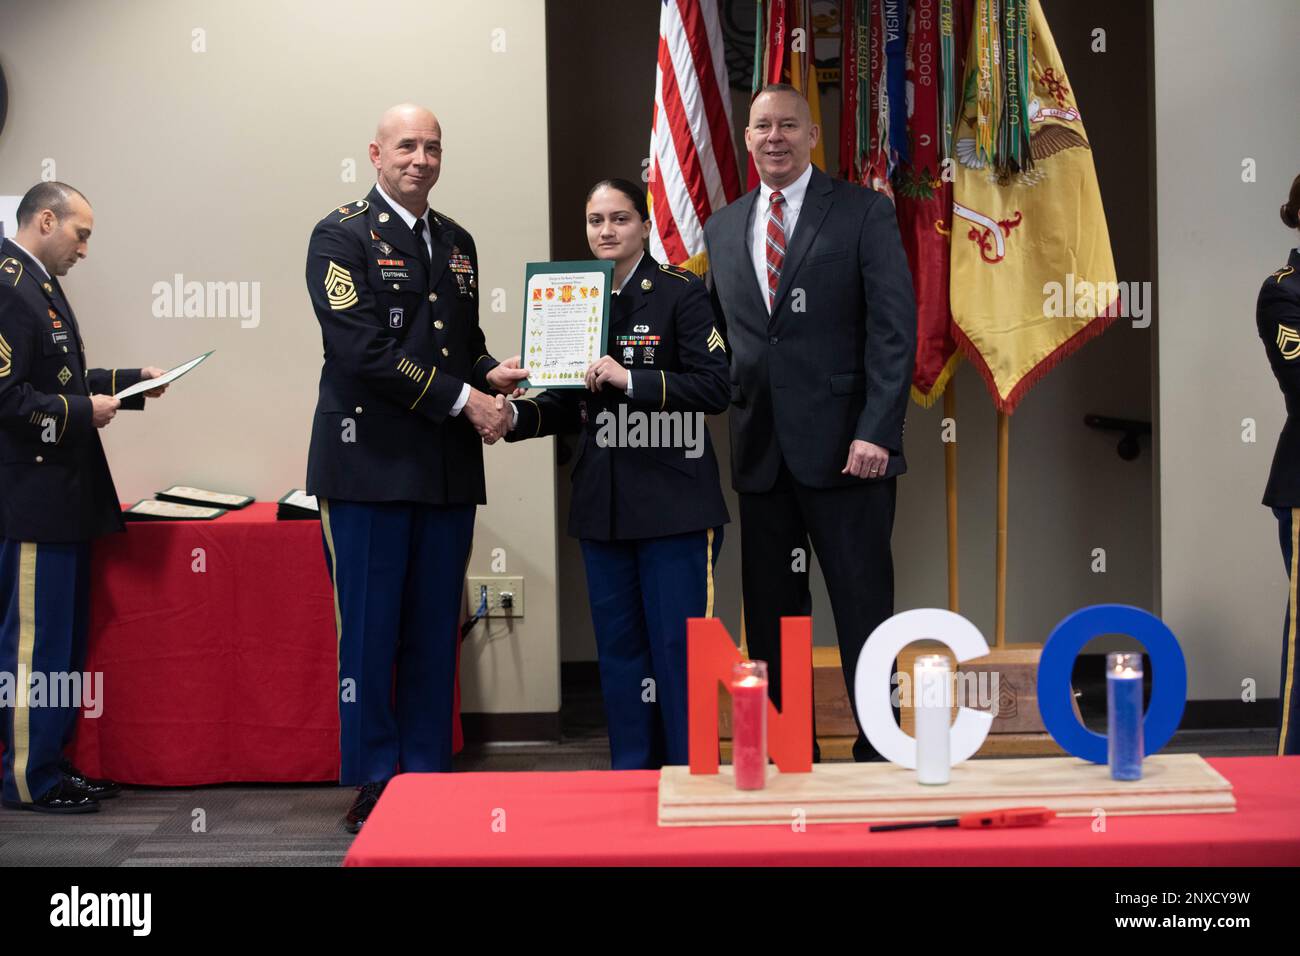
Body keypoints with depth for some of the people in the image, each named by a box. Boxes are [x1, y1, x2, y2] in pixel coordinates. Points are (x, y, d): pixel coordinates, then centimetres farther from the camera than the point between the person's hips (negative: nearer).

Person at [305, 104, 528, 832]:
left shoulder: (457, 242, 17)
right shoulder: (343, 236, -3)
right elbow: (363, 349, -14)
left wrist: (491, 375, 2)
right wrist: (463, 399, -15)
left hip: (447, 469, 6)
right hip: (371, 463, -6)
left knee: (435, 634, 9)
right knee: (370, 633, 0)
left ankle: (428, 777, 17)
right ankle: (375, 786, 10)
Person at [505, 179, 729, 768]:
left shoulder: (680, 293, -4)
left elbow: (715, 387, -13)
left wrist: (630, 379, -20)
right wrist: (518, 416, -1)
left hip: (672, 501, -5)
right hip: (603, 501, 5)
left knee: (677, 644, -2)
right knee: (618, 646, 10)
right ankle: (631, 779, 21)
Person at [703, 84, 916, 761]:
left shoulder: (863, 212, 1)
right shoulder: (721, 228, 16)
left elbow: (894, 329, -6)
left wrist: (876, 431, -15)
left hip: (844, 447, -4)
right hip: (761, 452, 5)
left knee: (863, 611, 0)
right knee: (770, 617, 7)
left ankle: (877, 752, 9)